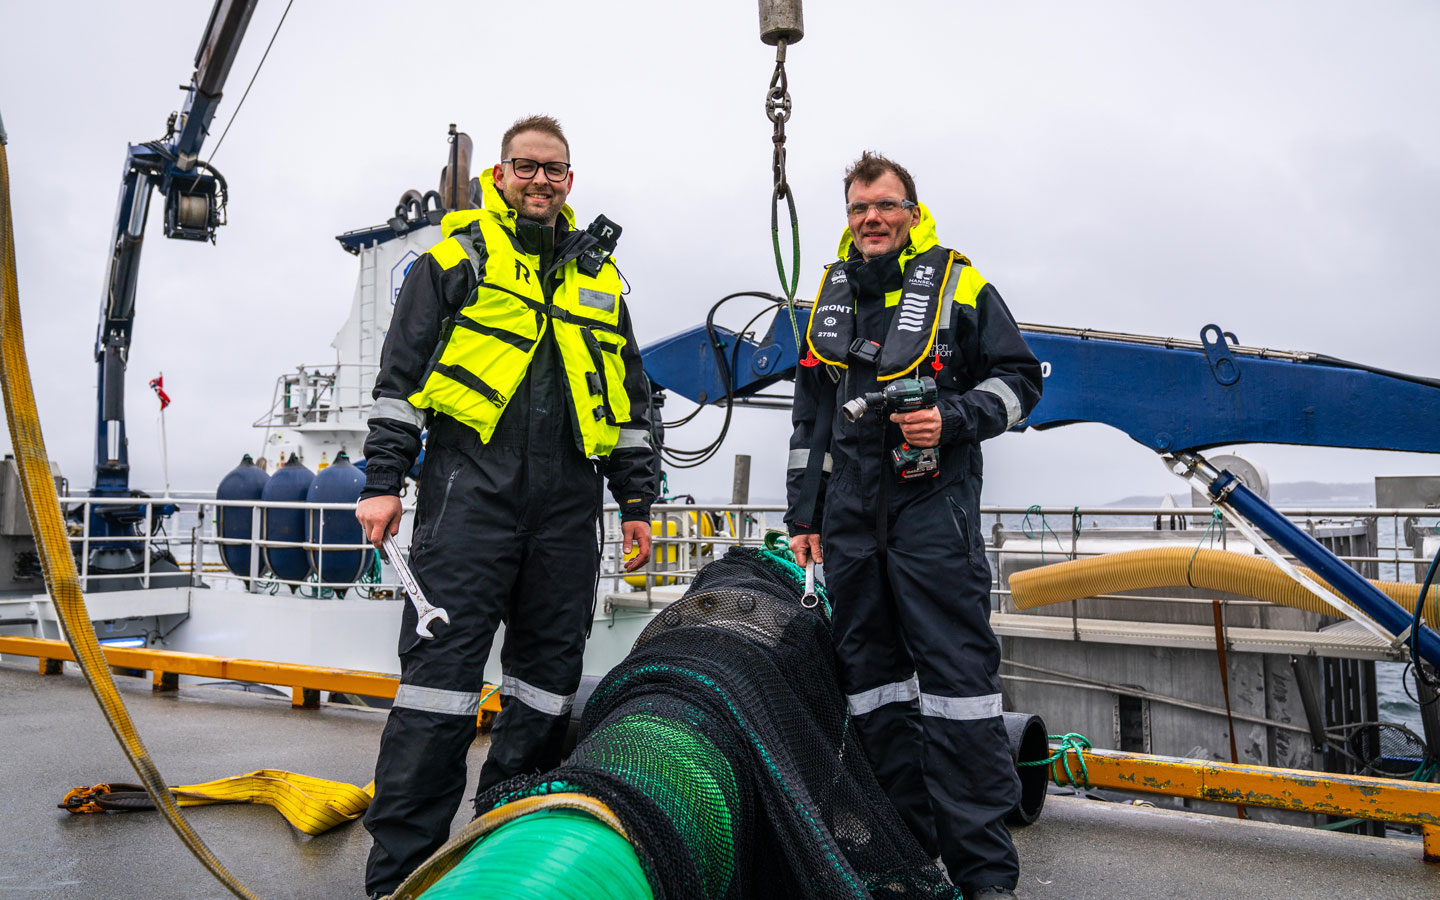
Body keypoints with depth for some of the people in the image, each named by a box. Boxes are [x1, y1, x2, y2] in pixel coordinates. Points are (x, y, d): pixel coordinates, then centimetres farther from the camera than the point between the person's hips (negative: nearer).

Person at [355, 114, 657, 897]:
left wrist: (637, 499, 14)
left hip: (568, 499, 5)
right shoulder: (455, 258, 8)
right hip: (472, 485, -4)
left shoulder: (599, 277, 20)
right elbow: (400, 376, 3)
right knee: (444, 658, -7)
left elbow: (630, 398, 20)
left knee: (551, 665, 8)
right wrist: (383, 479, -5)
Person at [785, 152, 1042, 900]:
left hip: (932, 507, -4)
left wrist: (952, 418, -13)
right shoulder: (831, 294, 17)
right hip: (849, 514, 5)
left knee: (957, 675, -7)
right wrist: (803, 514, 14)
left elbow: (1019, 379, 5)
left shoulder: (958, 284, 5)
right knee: (870, 677, 8)